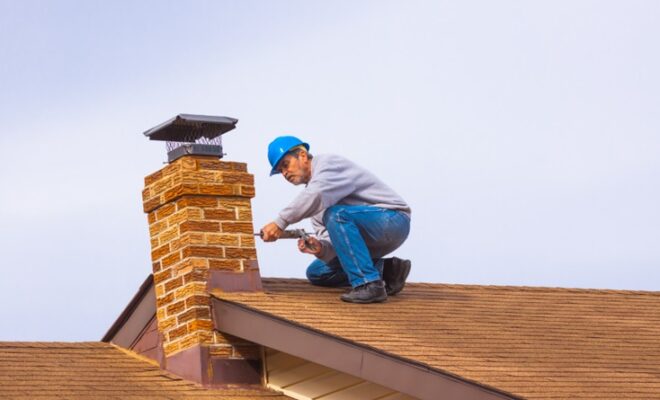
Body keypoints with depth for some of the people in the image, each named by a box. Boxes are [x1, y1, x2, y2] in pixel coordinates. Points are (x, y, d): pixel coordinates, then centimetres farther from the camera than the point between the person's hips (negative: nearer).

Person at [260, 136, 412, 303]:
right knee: (316, 272, 9)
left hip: (393, 220, -10)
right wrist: (319, 248, -18)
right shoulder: (310, 190, 14)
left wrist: (280, 223, -31)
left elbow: (316, 196, -34)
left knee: (337, 214, -34)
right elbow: (333, 240, 5)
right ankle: (386, 270, 2)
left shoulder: (328, 163, -11)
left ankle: (369, 284, -31)